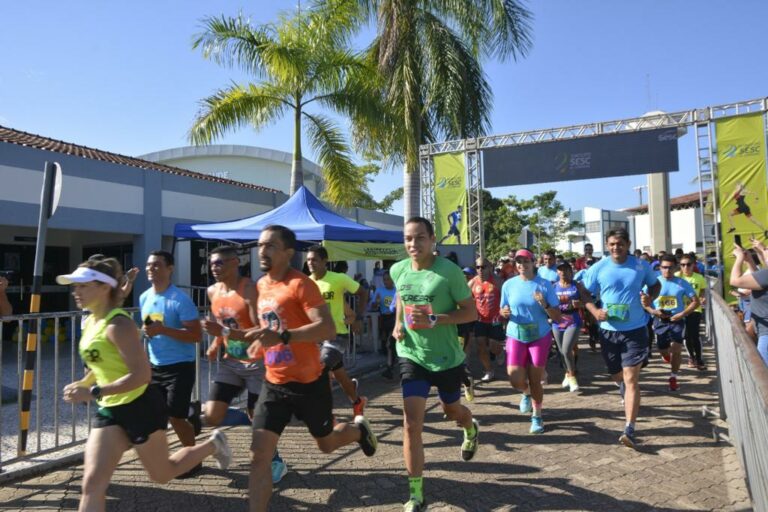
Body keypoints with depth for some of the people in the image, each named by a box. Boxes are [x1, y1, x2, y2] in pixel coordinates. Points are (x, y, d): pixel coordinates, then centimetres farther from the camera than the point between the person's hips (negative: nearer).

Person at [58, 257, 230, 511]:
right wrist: (82, 384, 4)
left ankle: (212, 445, 34)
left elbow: (141, 375, -28)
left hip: (141, 407, -8)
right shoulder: (89, 322, 6)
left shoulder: (118, 325, -22)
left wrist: (92, 392, -28)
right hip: (109, 409, 8)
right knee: (92, 482, 0)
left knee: (162, 474, 11)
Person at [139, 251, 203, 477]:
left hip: (180, 367, -7)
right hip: (155, 366, 7)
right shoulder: (144, 298, 6)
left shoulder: (180, 300, -17)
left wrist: (163, 330, -29)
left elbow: (196, 335, -21)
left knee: (175, 416, -4)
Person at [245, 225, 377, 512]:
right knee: (259, 455, -3)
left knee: (326, 444, 18)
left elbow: (328, 329, -29)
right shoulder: (261, 285, 6)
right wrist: (259, 341, 6)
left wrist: (281, 337, -39)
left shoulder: (301, 284, -18)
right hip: (274, 384, 5)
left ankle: (359, 429, 50)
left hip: (309, 383, -5)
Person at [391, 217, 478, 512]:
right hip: (412, 356, 2)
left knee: (452, 411, 23)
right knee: (411, 424, -7)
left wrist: (435, 319, -28)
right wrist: (398, 323, 2)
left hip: (447, 358, -2)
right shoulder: (398, 270, -4)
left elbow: (471, 312, -14)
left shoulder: (449, 271, -18)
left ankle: (471, 430, 62)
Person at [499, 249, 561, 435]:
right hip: (516, 336, 1)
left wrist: (545, 304, -24)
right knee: (515, 379, -10)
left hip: (540, 336, -1)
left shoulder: (545, 284, -7)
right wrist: (504, 313, -15)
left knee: (535, 380, 4)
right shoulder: (509, 285, -2)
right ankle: (526, 393, 27)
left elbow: (557, 317, -6)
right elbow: (503, 311, 9)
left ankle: (537, 417, 27)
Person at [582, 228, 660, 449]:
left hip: (635, 330, -2)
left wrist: (650, 297, -6)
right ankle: (626, 392, 55)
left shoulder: (641, 266, -3)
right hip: (608, 330, 2)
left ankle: (629, 430, -7)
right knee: (616, 376, 18)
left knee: (631, 379, -9)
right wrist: (594, 310, -16)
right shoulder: (598, 268, -4)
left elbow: (655, 284, 16)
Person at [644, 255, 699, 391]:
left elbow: (695, 301, -1)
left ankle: (673, 377, 4)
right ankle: (667, 353, 51)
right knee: (663, 350, 11)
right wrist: (653, 311, -15)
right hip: (660, 320, 1)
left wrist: (682, 314, -14)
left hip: (677, 320, -1)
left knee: (676, 349, -11)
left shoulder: (682, 283, -4)